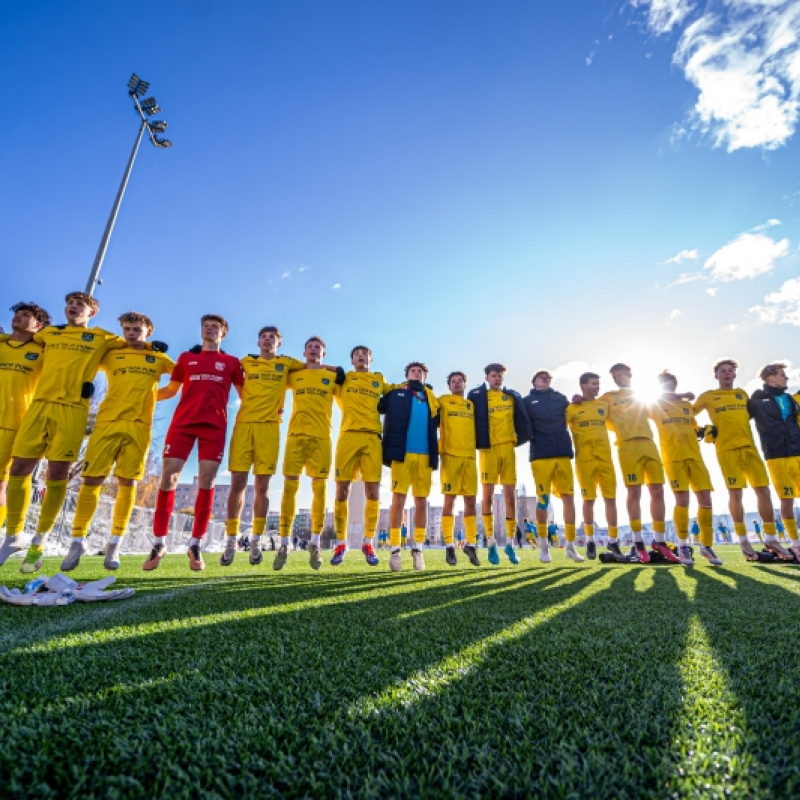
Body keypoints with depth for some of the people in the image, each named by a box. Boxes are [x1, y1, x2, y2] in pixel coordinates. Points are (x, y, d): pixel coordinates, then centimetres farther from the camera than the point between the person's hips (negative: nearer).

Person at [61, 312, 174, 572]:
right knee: (91, 479, -3)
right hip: (107, 423, 1)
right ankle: (78, 541, 9)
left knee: (127, 483, -1)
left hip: (139, 427, -1)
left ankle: (115, 543, 7)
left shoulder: (158, 359, 13)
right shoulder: (110, 355, 15)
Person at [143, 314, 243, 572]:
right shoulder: (186, 357, 19)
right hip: (183, 422, 2)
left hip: (214, 426, -1)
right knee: (168, 477, -5)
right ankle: (159, 543, 8)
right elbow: (171, 389, 23)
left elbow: (244, 395, 17)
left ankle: (196, 545, 5)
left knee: (207, 481, -6)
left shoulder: (231, 362, 15)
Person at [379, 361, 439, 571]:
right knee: (398, 500, -4)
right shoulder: (395, 394, 10)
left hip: (425, 456, 3)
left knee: (422, 502, 5)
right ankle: (395, 549, 3)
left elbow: (439, 423, 21)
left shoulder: (432, 399, 17)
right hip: (401, 454, -3)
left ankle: (417, 548, 16)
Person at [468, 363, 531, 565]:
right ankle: (491, 543, 9)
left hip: (508, 449, 3)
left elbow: (522, 420, 15)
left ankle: (510, 543, 15)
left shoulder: (513, 397, 13)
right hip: (488, 449, -3)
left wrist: (521, 438, 3)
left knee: (510, 497, 4)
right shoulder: (476, 396, 3)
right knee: (488, 496, -2)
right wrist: (477, 443, -4)